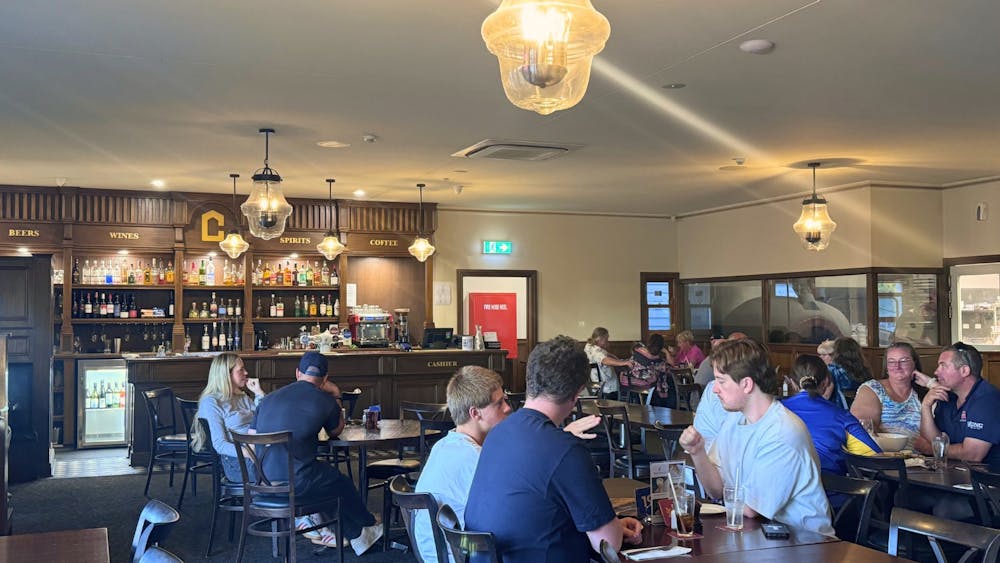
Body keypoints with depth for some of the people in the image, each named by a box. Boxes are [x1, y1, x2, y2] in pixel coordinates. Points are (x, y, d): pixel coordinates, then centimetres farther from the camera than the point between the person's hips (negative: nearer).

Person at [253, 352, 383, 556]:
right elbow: (336, 431, 19)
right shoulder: (325, 401, -2)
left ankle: (356, 535, 37)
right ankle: (368, 526, 43)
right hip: (295, 482, -6)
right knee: (342, 484, 21)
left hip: (261, 482, 6)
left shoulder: (269, 398, 11)